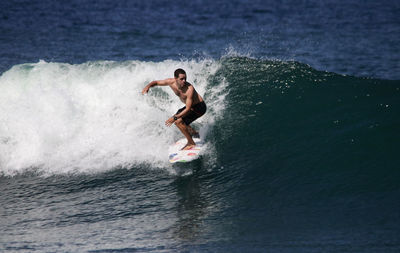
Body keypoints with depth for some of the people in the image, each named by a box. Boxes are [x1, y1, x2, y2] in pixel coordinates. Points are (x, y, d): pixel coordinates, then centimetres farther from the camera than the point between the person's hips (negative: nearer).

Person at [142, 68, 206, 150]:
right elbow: (156, 82, -1)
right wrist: (148, 86, -23)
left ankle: (191, 144, -9)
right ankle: (193, 133, 41)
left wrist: (175, 118, -38)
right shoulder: (171, 82, -16)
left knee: (179, 121, -22)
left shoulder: (189, 89, -35)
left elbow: (188, 109, -34)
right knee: (176, 118, 23)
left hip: (199, 107, -8)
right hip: (191, 106, 8)